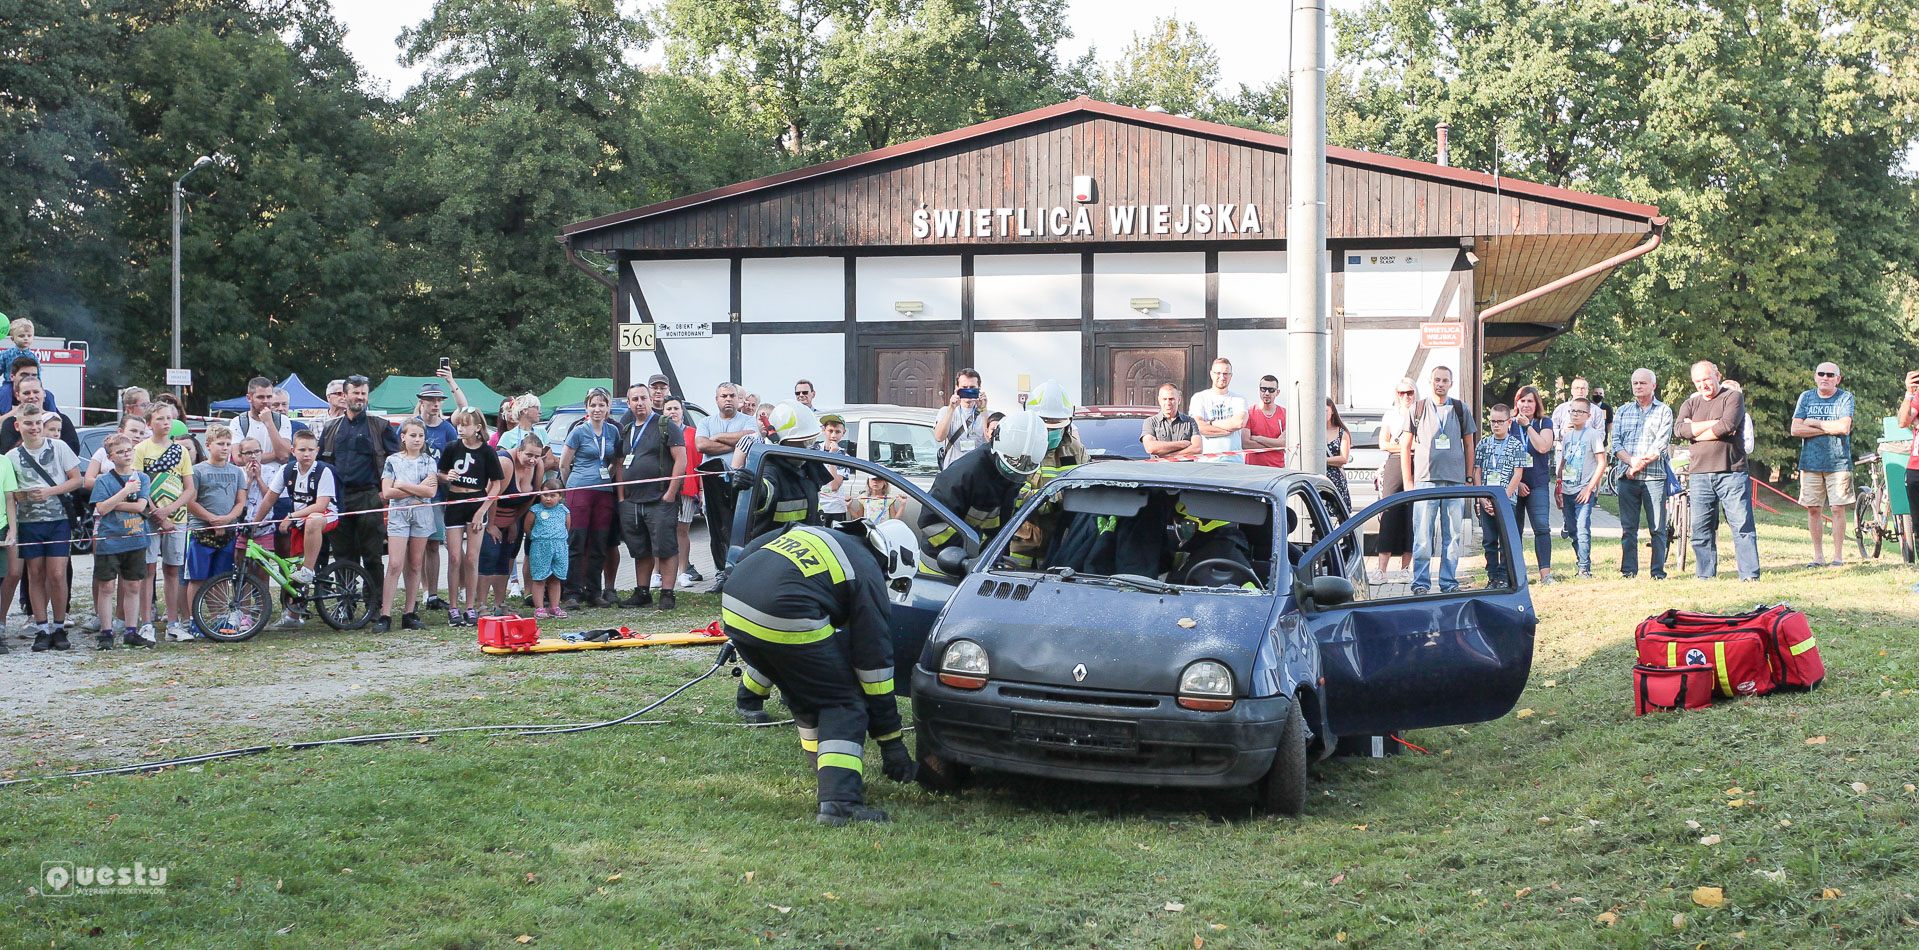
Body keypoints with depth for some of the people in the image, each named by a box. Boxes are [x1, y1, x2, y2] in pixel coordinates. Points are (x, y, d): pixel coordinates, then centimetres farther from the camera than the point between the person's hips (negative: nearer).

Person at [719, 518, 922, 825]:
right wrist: (892, 742, 13)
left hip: (733, 607, 8)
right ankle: (839, 802, -9)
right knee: (844, 703, 6)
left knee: (804, 697, 25)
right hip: (785, 621, -8)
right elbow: (874, 662, 8)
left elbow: (744, 556, 29)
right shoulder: (868, 576, 8)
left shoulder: (814, 534, 28)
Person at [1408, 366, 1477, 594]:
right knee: (1422, 536, -6)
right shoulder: (1417, 409, 7)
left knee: (1452, 536, 2)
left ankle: (1449, 582, 8)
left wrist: (1469, 479, 10)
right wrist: (1407, 481, 3)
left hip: (1455, 481, 2)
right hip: (1425, 480, -2)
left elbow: (1468, 446, 16)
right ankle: (1420, 584, -3)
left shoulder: (1461, 410, 11)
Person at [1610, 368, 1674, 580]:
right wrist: (1632, 460, -11)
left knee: (1657, 528, -3)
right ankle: (1628, 570, 7)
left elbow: (1662, 444, -5)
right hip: (1627, 477, 3)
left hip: (1654, 477, -3)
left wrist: (1639, 465, -12)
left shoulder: (1664, 411, 6)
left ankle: (1658, 571, 1)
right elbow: (1615, 443, 6)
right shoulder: (1622, 412, 16)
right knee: (1628, 528, 3)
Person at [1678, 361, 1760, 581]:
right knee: (1701, 528, 3)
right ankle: (1704, 576, 9)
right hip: (1699, 473, 4)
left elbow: (1728, 425, -13)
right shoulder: (1690, 404, 17)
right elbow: (1680, 429, -3)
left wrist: (1696, 430, -3)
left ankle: (1750, 575, -7)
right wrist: (1715, 423, -8)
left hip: (1731, 472, -4)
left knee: (1742, 525, -7)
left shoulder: (1733, 397, 5)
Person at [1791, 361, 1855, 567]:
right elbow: (1796, 429, -1)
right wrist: (1829, 429, -7)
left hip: (1838, 462, -2)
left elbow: (1844, 427, -13)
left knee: (1837, 508, -4)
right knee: (1813, 509, 2)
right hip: (1810, 462, 2)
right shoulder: (1806, 397, 9)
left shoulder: (1845, 397, 2)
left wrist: (1814, 423, -7)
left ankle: (1838, 556, 5)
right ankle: (1818, 556, 11)